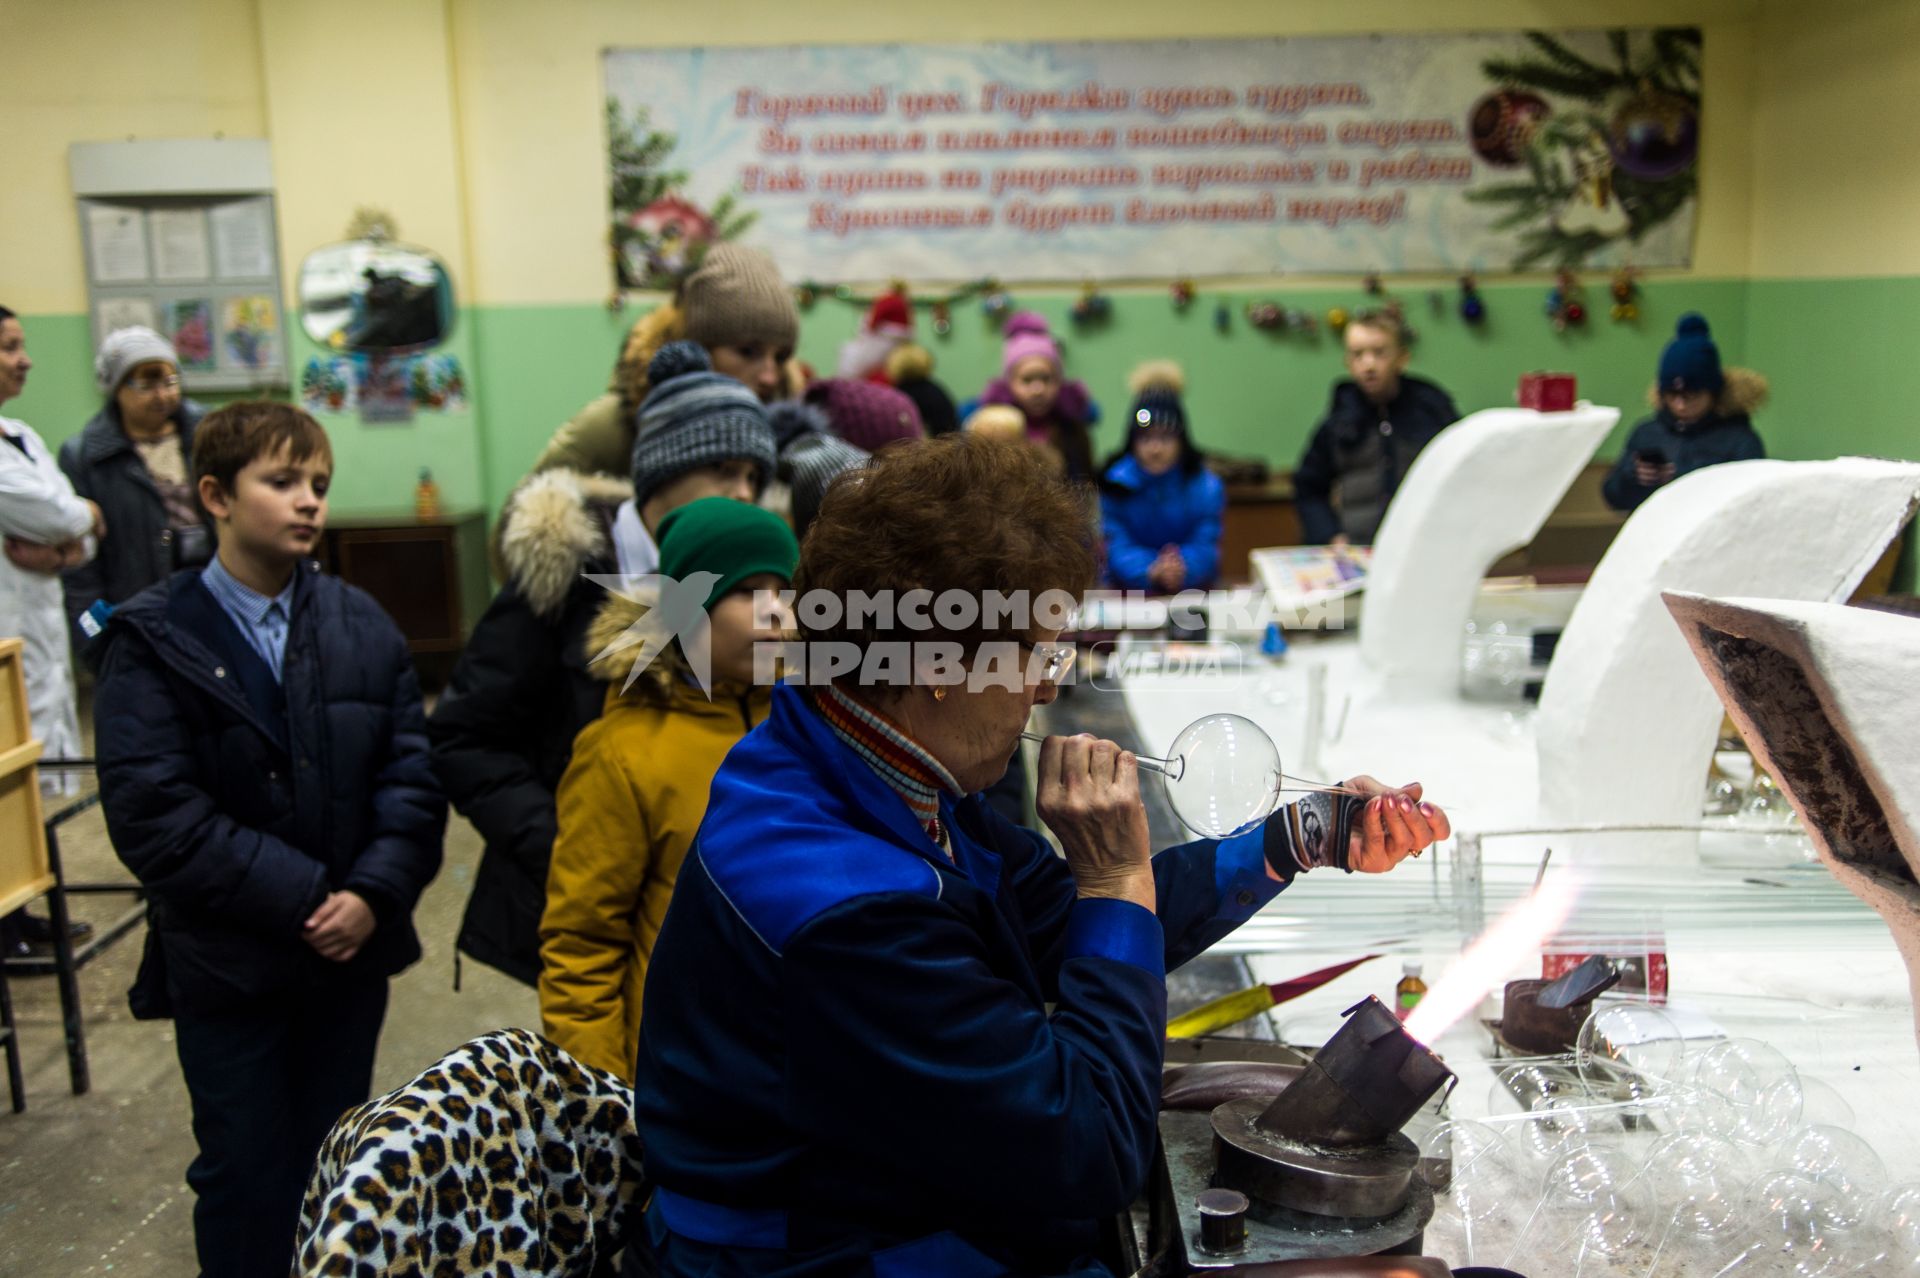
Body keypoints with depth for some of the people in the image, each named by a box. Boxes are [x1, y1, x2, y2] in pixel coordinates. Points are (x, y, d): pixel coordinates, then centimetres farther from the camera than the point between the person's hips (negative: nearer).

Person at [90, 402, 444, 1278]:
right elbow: (153, 813, -17)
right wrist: (303, 898, -19)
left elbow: (412, 771, -2)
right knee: (246, 1180, 10)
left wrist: (375, 891, -16)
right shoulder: (154, 640, -9)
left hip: (351, 949, 3)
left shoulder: (360, 624, 2)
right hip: (227, 965, -3)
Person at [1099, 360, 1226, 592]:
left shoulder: (1206, 486, -2)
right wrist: (1151, 572, -31)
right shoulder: (1114, 484, -4)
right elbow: (1116, 548, -10)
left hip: (1193, 591, 0)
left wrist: (1182, 570, -32)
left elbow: (1205, 547, -8)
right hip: (1128, 594, 0)